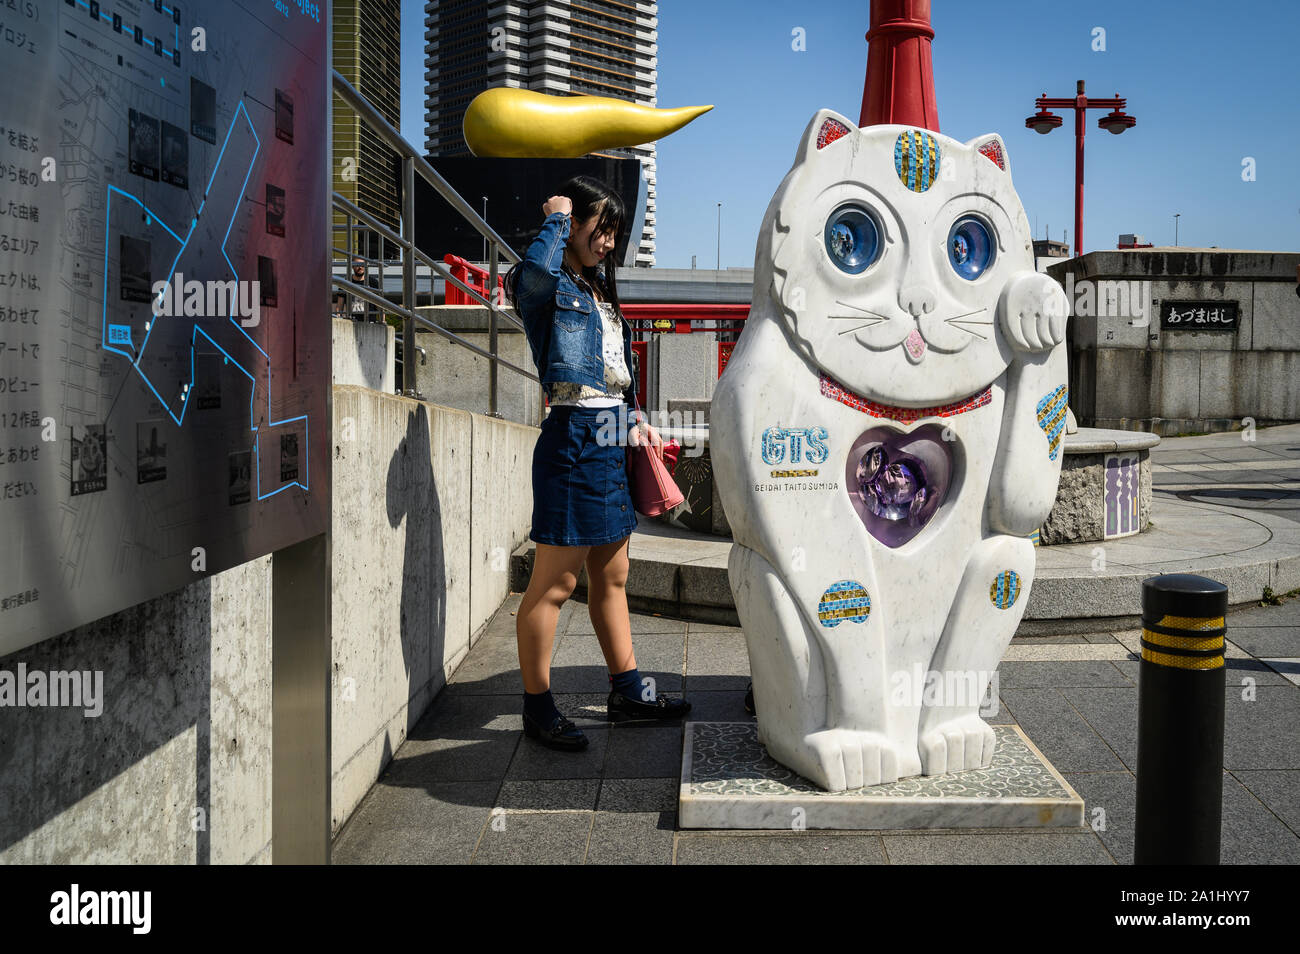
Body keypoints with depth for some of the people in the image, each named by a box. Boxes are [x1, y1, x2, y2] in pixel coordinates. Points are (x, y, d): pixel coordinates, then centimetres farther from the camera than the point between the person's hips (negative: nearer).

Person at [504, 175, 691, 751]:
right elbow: (535, 271, -33)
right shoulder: (548, 289, -7)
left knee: (611, 576, 16)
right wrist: (557, 219, -16)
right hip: (573, 439, -9)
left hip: (609, 442, 9)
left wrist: (634, 421, 19)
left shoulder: (597, 289, 20)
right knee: (553, 584, -2)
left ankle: (627, 692, 26)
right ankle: (537, 708, 8)